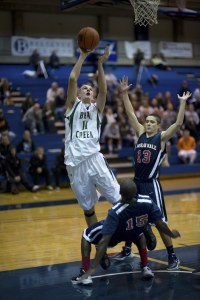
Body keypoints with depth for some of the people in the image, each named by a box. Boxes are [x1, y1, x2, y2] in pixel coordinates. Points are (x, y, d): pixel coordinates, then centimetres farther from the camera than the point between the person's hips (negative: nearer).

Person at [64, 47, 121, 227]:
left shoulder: (96, 109, 14)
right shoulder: (73, 105, 11)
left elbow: (103, 90, -4)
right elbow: (72, 79, -2)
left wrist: (100, 64, -9)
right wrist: (83, 56, 1)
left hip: (94, 159, 1)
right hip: (75, 163, -1)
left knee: (118, 200, -4)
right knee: (88, 208, 8)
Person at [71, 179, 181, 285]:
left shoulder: (115, 212, -37)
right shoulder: (147, 202, -30)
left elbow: (104, 241, -35)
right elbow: (160, 224, -16)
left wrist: (93, 268, -32)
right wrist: (171, 234, 6)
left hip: (113, 234, -3)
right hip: (134, 233, 3)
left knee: (86, 236, 18)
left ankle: (86, 273, 3)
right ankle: (145, 267, 23)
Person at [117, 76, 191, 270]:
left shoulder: (162, 137, -5)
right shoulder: (140, 133, 7)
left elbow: (178, 124, -18)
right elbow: (130, 114, 3)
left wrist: (182, 103, -22)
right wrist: (124, 94, -3)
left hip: (151, 185, -5)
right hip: (136, 183, 5)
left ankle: (172, 256, 10)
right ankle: (127, 249, 34)